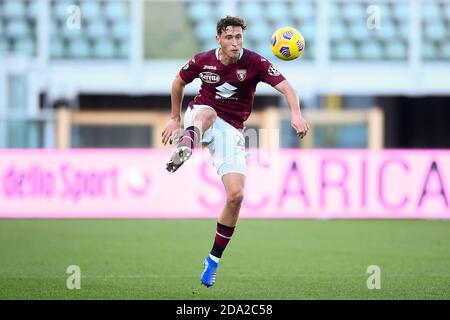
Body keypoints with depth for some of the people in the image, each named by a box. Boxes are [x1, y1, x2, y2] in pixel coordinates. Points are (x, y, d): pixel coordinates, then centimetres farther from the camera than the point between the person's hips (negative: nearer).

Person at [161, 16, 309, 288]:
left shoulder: (255, 63, -10)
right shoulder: (203, 61, -4)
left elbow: (285, 87, -20)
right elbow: (179, 82, 16)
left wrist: (296, 114, -38)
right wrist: (175, 118, 19)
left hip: (231, 130, 0)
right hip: (200, 117, 0)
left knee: (236, 195, -13)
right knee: (207, 112, -40)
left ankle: (214, 259, 4)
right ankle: (185, 148, -76)